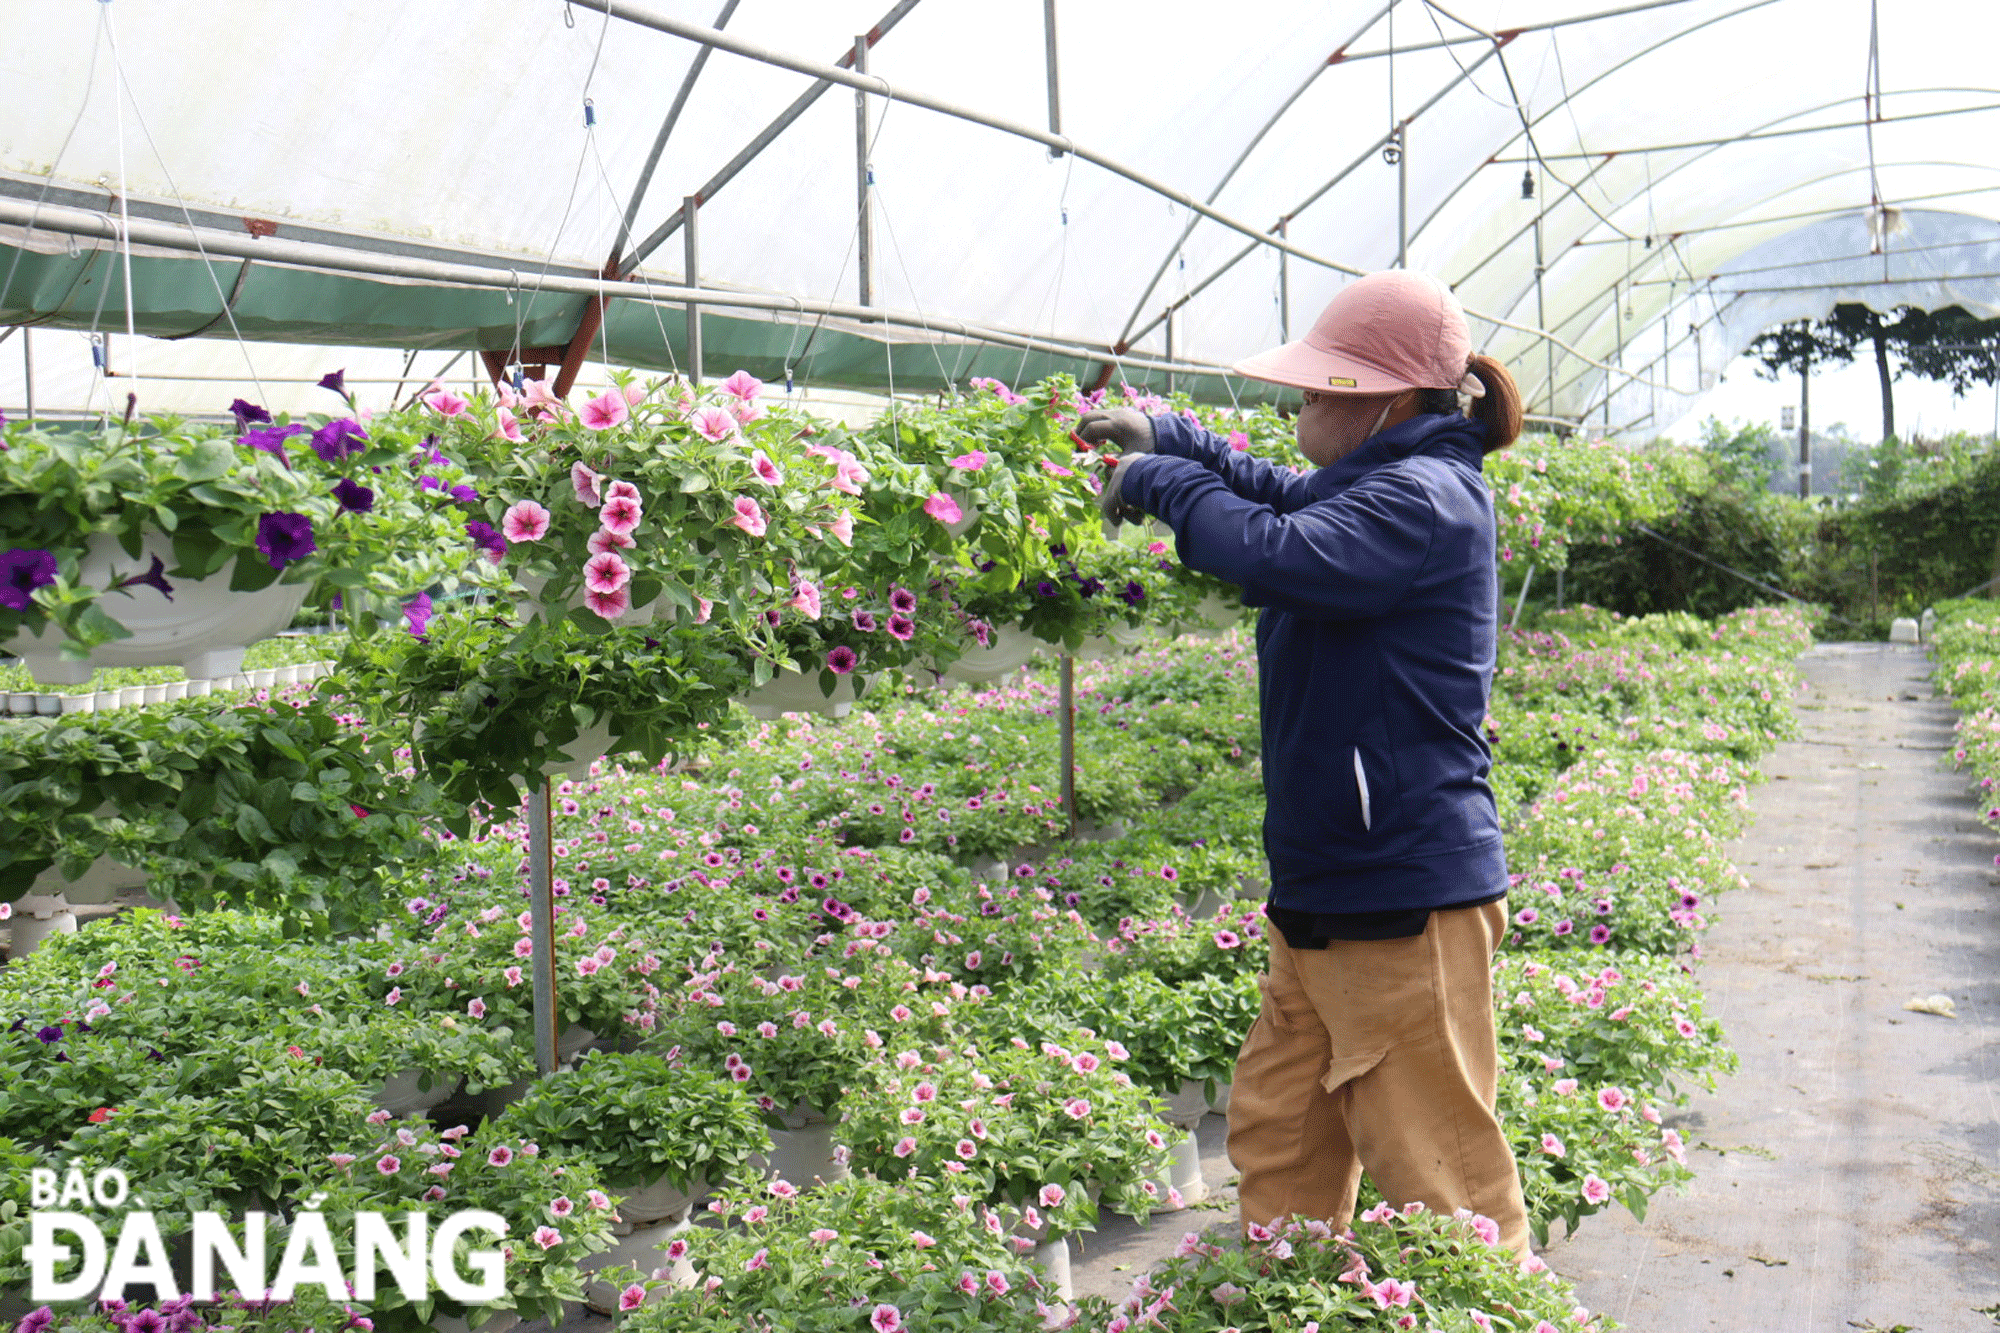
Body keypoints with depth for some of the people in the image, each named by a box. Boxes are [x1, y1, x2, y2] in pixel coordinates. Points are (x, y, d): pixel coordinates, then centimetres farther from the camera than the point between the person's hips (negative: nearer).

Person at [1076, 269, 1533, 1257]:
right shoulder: (1375, 486, 15)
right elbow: (1289, 499, 34)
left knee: (1437, 1172, 1)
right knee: (1277, 1136, 16)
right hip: (1324, 898, 11)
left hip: (1408, 899, -10)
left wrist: (1158, 481, -15)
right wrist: (1165, 439, 21)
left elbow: (1274, 554, -32)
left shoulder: (1422, 499, -17)